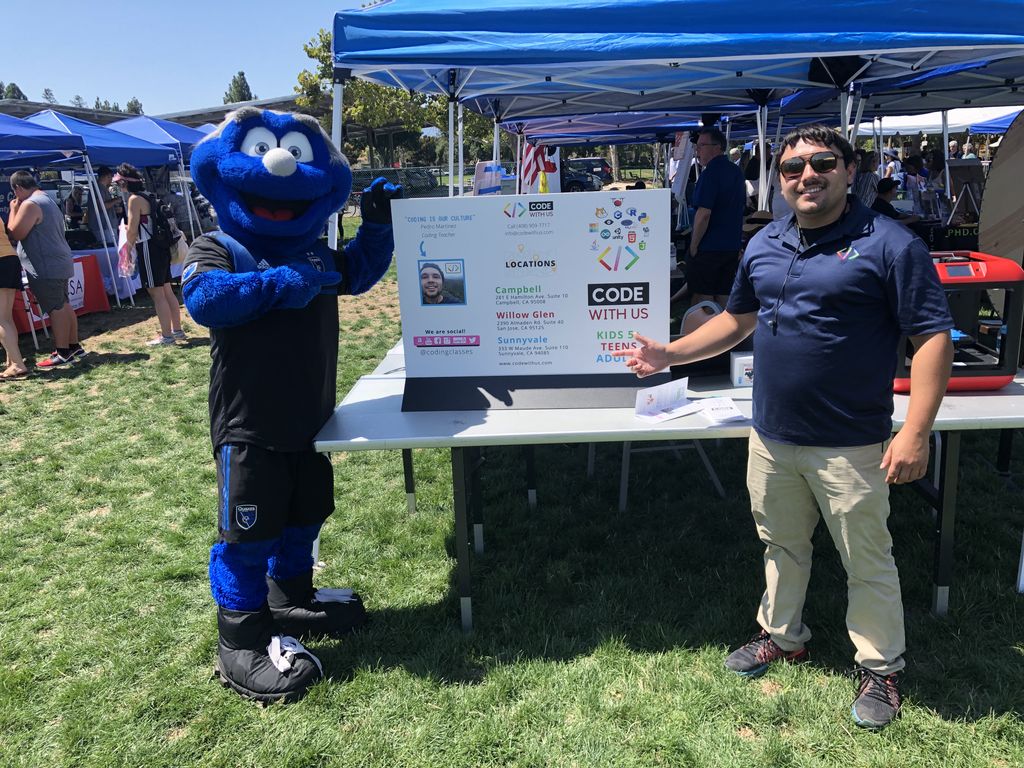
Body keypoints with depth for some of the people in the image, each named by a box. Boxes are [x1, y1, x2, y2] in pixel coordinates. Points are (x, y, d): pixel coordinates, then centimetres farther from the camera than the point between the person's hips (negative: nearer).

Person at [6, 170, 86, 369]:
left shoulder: (30, 205, -15)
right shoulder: (49, 201, 18)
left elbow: (16, 233, -15)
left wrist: (14, 210, -6)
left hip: (45, 267, -10)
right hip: (58, 263, 10)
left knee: (56, 309, -7)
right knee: (63, 306, 14)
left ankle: (63, 354, -5)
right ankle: (74, 346, 20)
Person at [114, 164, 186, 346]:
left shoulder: (135, 199, -11)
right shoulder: (148, 197, 15)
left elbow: (132, 230, -13)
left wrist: (128, 249, 0)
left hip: (149, 250, -9)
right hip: (161, 248, 9)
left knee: (157, 295, -5)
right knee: (167, 291, 13)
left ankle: (166, 336, -1)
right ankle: (177, 330, 20)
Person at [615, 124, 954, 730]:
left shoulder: (889, 244, -12)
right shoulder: (764, 245, 6)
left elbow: (934, 338, -14)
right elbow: (738, 319, 18)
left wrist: (915, 434, -20)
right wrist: (669, 354, 9)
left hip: (849, 447, -5)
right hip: (772, 437, 6)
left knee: (868, 562, 10)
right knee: (782, 546, 22)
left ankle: (880, 668, 31)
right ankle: (783, 636, 43)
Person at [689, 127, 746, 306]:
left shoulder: (711, 173, -14)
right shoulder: (737, 172, 12)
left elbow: (704, 213, -21)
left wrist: (693, 246, -13)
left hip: (708, 247, -8)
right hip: (732, 247, 8)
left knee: (702, 299, -2)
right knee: (723, 297, 12)